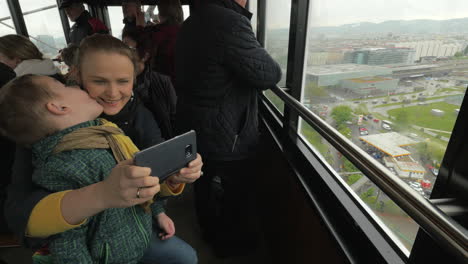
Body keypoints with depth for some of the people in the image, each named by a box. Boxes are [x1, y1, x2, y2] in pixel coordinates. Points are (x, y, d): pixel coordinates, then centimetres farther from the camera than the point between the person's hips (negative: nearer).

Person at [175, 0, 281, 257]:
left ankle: (209, 231, 51)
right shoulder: (231, 23, -25)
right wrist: (259, 56, 4)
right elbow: (269, 75, -19)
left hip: (194, 129, 9)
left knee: (206, 187, 27)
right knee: (234, 197, 15)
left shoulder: (192, 23, 7)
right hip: (225, 139, -9)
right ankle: (230, 245, 40)